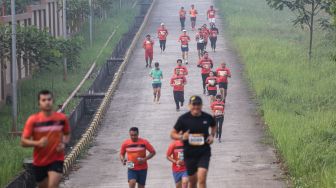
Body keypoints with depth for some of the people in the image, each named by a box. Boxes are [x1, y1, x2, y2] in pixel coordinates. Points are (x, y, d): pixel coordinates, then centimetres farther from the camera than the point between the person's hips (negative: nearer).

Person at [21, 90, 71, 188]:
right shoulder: (33, 120, -9)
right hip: (39, 161, 1)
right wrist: (37, 143, -26)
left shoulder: (62, 118, -4)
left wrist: (64, 143, -7)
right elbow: (23, 142, -8)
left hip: (56, 159, -1)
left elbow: (67, 134, 15)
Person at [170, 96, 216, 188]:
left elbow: (214, 126, 22)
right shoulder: (183, 118, -6)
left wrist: (212, 135, 2)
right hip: (189, 153, 1)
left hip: (204, 152, -1)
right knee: (192, 181, 12)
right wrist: (181, 137, -20)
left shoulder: (207, 117, -1)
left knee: (201, 178, -17)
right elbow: (173, 134, 1)